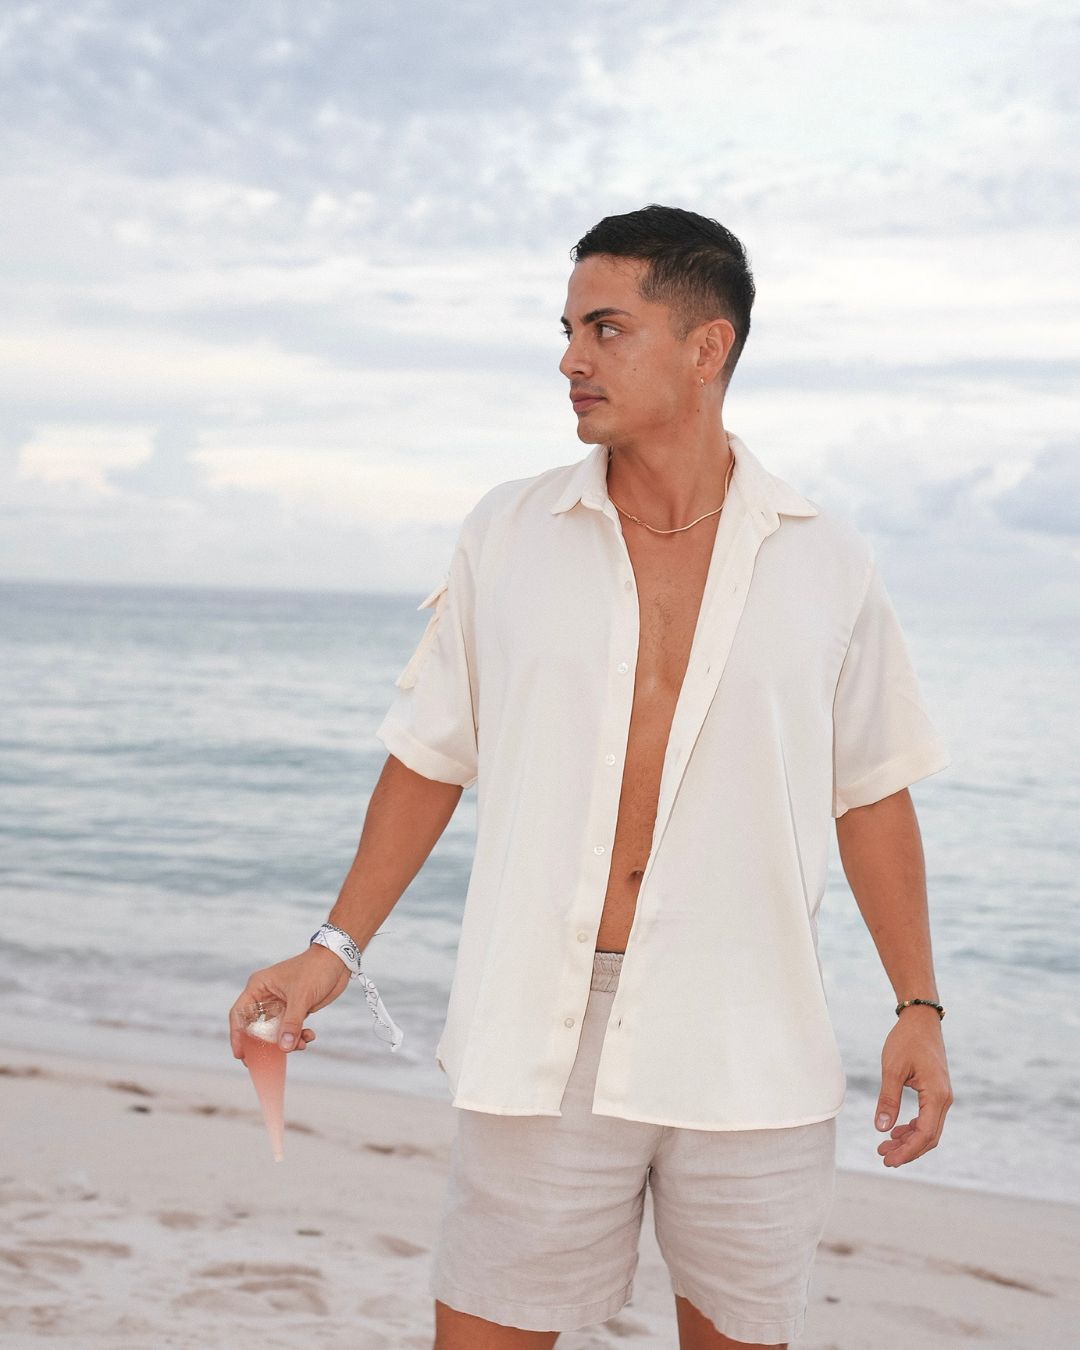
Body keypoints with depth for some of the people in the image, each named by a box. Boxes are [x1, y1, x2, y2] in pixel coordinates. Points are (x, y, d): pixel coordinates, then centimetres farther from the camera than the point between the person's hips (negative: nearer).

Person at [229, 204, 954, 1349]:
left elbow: (871, 794, 8)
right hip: (542, 1040, 0)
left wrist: (918, 1008, 5)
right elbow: (430, 760, 9)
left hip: (755, 1057, 0)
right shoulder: (505, 536, 3)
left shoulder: (825, 563, 2)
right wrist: (336, 950, 4)